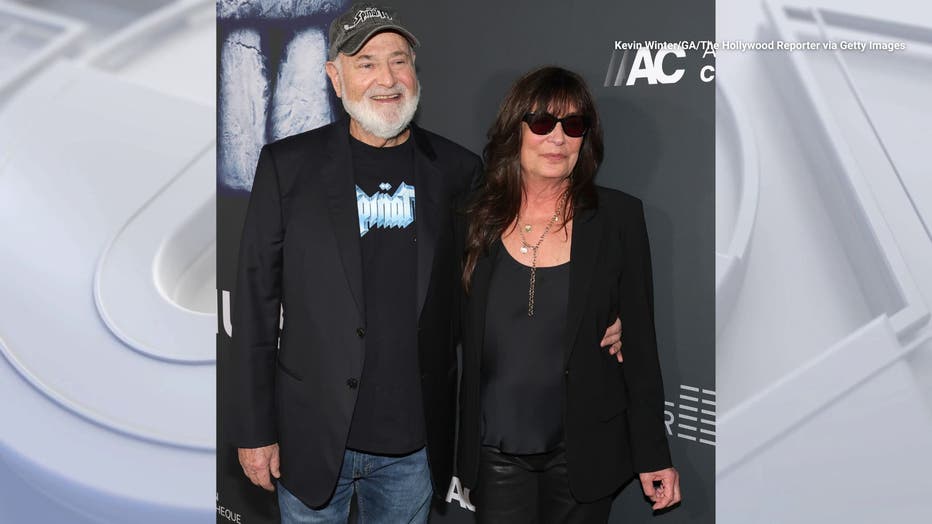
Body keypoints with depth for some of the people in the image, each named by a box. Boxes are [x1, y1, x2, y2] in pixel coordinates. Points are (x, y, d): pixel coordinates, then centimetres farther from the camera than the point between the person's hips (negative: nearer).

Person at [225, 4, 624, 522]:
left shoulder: (458, 169, 0)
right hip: (313, 437, -1)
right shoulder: (289, 164, -4)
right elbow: (256, 300, -2)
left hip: (415, 446, 1)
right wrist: (253, 429, -4)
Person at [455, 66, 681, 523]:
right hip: (494, 452, 2)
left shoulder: (618, 218, -5)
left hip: (582, 452, -1)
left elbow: (639, 342, -3)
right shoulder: (474, 218, 0)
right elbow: (457, 334, 8)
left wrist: (653, 453, -2)